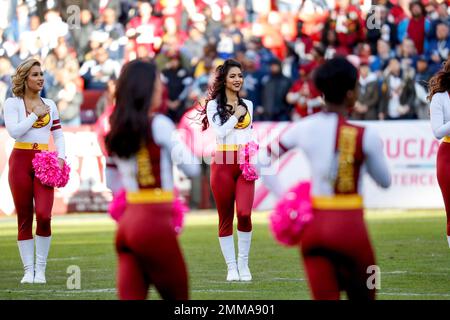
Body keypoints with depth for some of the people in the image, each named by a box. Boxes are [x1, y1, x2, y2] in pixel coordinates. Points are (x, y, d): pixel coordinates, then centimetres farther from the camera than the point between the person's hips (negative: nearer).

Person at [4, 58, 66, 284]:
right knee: (24, 219, 1)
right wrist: (35, 114, -8)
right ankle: (28, 270, 7)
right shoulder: (12, 103, 1)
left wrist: (61, 157, -2)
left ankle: (40, 269, -2)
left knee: (43, 215, -13)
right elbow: (14, 131, -12)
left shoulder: (49, 105, 13)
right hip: (21, 160, -2)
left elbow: (58, 135, 14)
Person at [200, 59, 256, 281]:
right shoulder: (214, 105, 3)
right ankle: (231, 267, 8)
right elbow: (219, 132, -8)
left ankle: (243, 263, -1)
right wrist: (236, 116, -4)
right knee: (226, 218, 1)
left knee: (244, 213, -15)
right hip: (222, 163, -2)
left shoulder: (248, 105, 16)